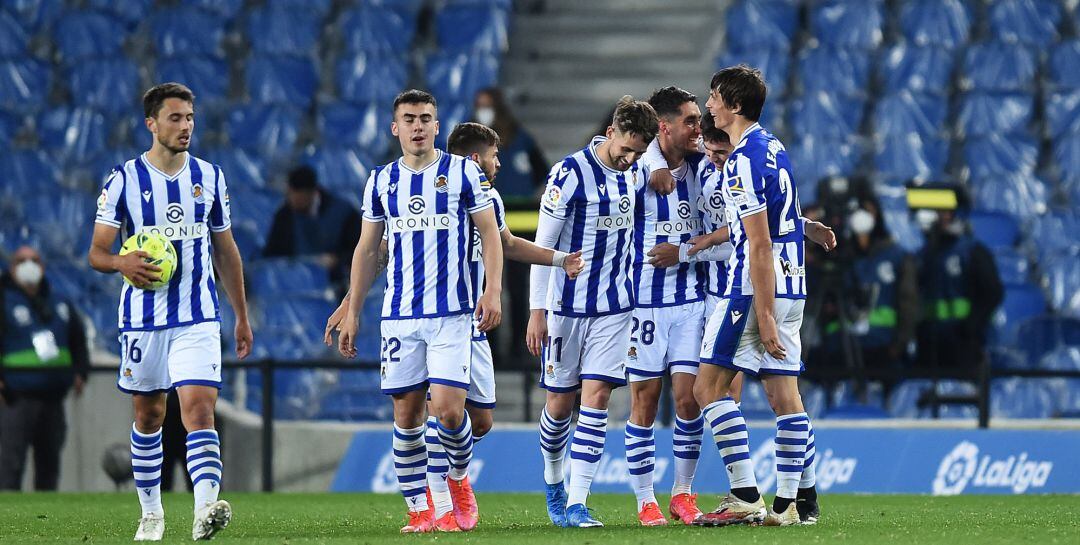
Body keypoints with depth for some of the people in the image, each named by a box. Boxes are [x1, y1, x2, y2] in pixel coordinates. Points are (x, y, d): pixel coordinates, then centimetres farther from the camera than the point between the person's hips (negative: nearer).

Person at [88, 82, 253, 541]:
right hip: (142, 317, 0)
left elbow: (226, 250, 15)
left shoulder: (210, 177, 7)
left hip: (198, 318, 0)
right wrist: (122, 263, -24)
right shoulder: (124, 179, -1)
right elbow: (97, 252, -1)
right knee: (148, 417, 9)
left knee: (199, 409, -15)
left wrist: (242, 316, 15)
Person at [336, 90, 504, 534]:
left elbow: (489, 233, 3)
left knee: (448, 408, -12)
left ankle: (460, 478, 16)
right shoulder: (381, 181, 10)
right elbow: (367, 250, 15)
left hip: (452, 313, -3)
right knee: (406, 414, 1)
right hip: (399, 314, 3)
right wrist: (352, 314, 11)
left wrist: (493, 289, -10)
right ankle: (418, 509, 9)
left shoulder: (462, 172, 3)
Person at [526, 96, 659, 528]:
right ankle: (553, 485, 31)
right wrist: (537, 310, -14)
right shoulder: (570, 173, -12)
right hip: (567, 306, -4)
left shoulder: (633, 175, 5)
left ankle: (576, 504, -11)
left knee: (596, 397, -8)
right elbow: (543, 244, -11)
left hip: (615, 308, 4)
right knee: (560, 402, 6)